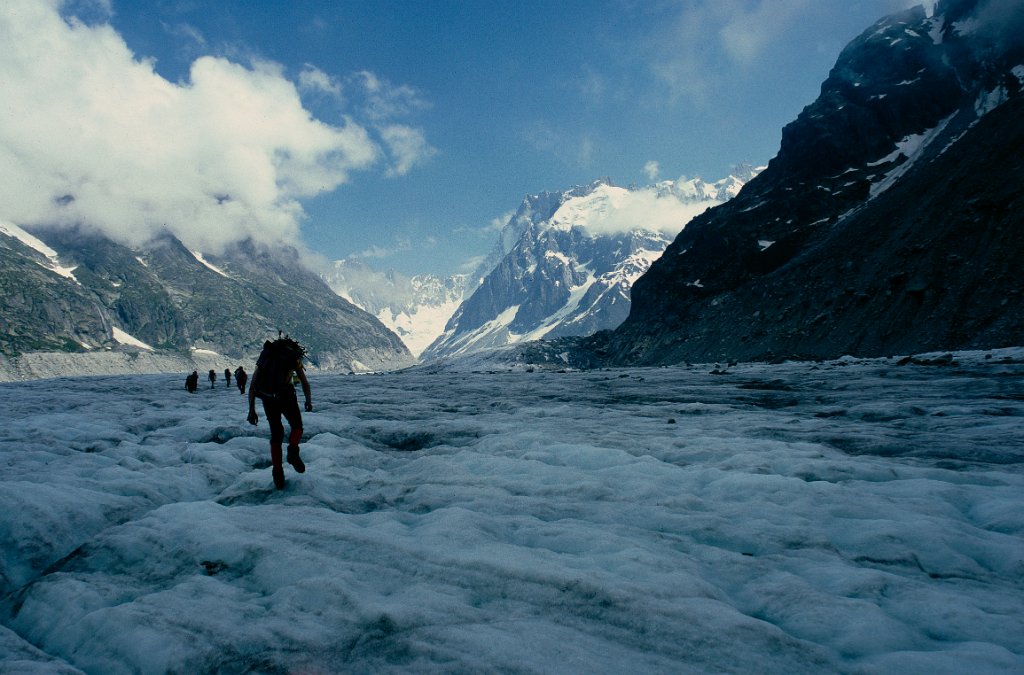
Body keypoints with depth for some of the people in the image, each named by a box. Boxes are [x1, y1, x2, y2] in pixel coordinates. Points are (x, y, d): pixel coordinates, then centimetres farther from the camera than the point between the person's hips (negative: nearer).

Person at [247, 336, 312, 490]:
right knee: (297, 426, 18)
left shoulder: (265, 355, 23)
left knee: (276, 433, 17)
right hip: (286, 396, -3)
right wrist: (309, 402, 27)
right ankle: (293, 450, -12)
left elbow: (252, 387, 17)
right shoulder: (294, 356, 16)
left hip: (267, 398, 3)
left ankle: (277, 472, 10)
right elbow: (305, 383, 15)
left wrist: (252, 410, 19)